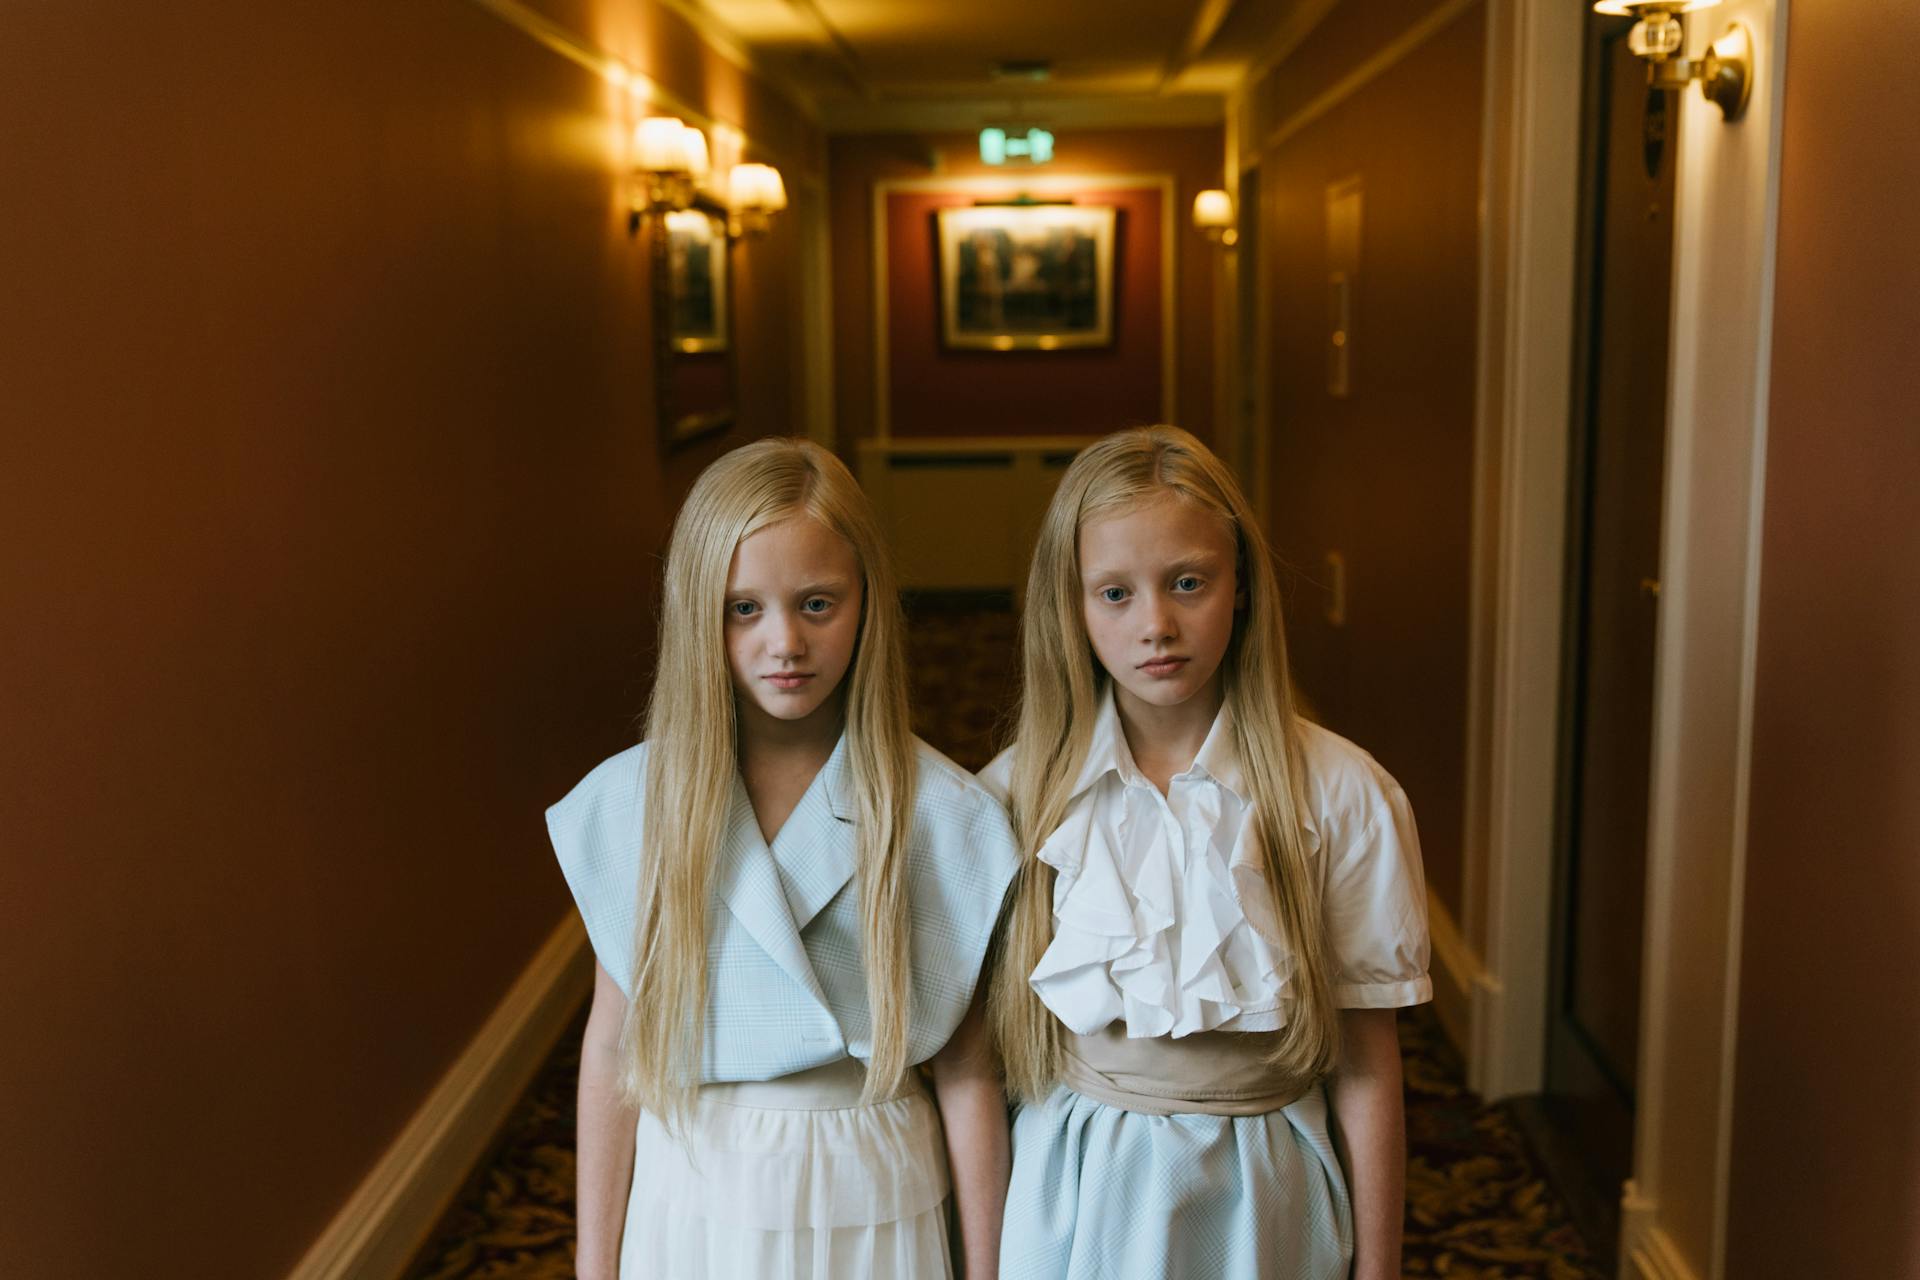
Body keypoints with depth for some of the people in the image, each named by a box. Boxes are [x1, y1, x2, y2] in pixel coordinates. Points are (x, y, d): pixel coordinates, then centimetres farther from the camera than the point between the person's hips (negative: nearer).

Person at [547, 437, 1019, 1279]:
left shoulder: (939, 812, -14)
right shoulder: (637, 800, -9)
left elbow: (966, 1069, -9)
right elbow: (611, 1049, -3)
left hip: (869, 1208, -1)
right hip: (691, 1201, 1)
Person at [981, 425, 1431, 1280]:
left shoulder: (1341, 797, -11)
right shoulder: (1018, 792, -7)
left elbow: (1367, 1070, -6)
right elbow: (980, 1043, -1)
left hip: (1259, 1205, 0)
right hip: (1074, 1202, 1)